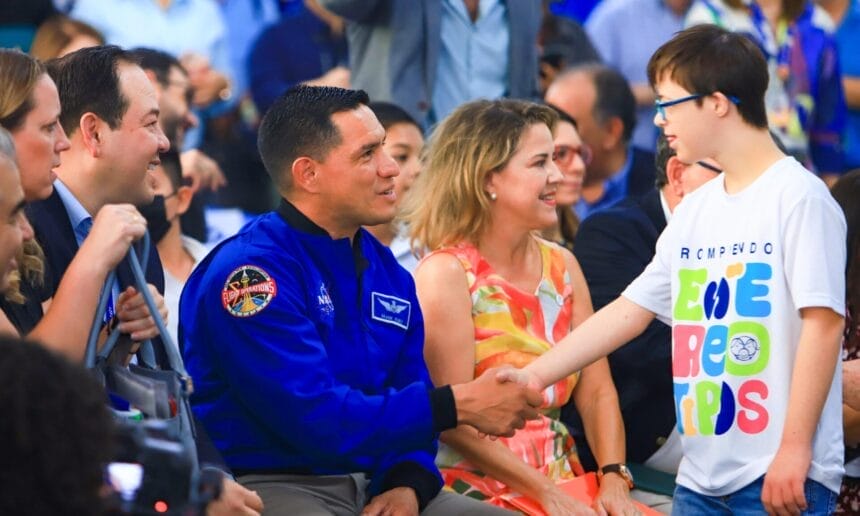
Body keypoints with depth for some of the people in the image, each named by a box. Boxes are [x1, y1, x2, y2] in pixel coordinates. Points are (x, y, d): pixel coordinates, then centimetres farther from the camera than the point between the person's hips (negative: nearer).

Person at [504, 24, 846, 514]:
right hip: (700, 475, 7)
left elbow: (823, 322, -14)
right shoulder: (694, 210, 14)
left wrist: (794, 448, -18)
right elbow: (630, 309, 19)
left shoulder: (799, 196, -9)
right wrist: (534, 376, 15)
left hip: (782, 475, -7)